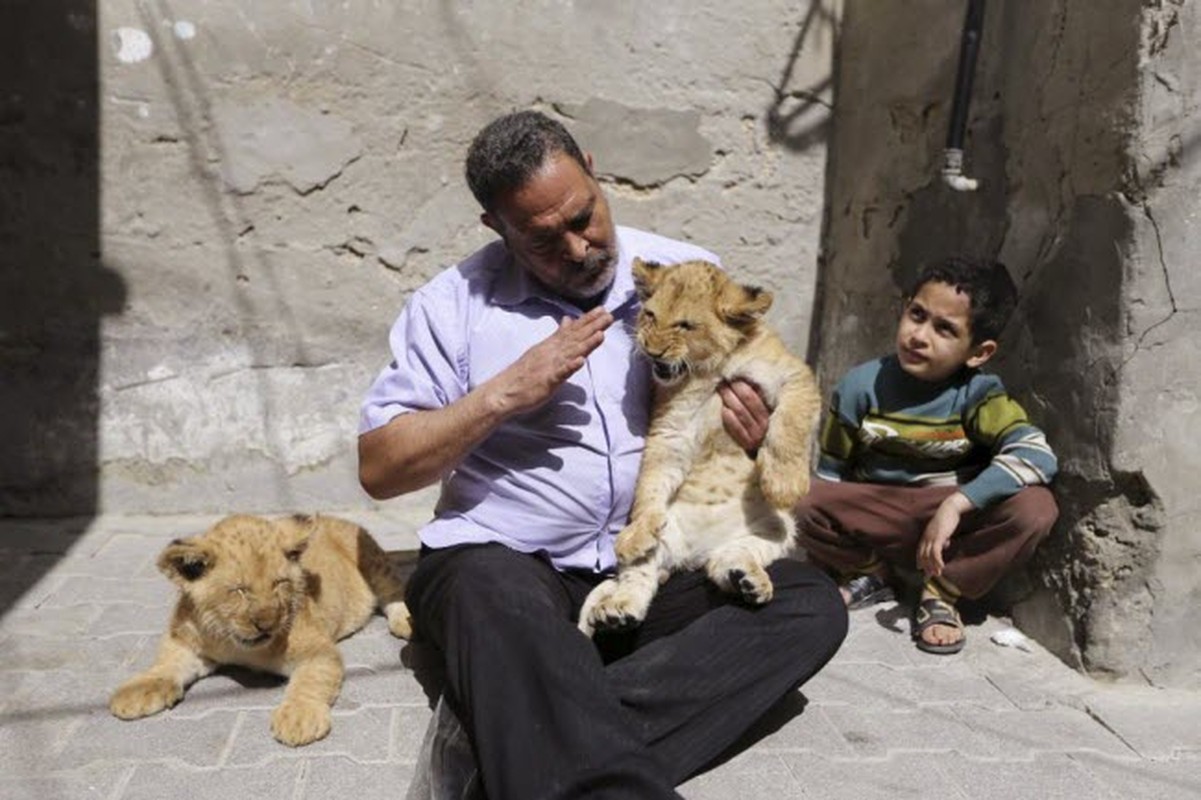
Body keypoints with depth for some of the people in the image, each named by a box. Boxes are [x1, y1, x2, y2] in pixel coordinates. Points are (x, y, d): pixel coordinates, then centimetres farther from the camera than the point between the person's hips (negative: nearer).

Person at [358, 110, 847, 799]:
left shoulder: (693, 276, 9)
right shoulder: (457, 302, 3)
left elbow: (766, 399, 19)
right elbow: (379, 468, 0)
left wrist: (760, 434, -7)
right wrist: (507, 392, -13)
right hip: (502, 562, -3)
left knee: (813, 602, -23)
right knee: (495, 591, -38)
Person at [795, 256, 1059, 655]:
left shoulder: (978, 394, -14)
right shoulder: (861, 387, -10)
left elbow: (1038, 455, -30)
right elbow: (831, 474, -1)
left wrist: (956, 504, -37)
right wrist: (836, 524, -16)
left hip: (957, 520, 0)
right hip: (875, 520, 1)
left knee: (1035, 508, -28)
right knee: (802, 504, -28)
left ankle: (941, 592, -5)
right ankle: (869, 574, 4)